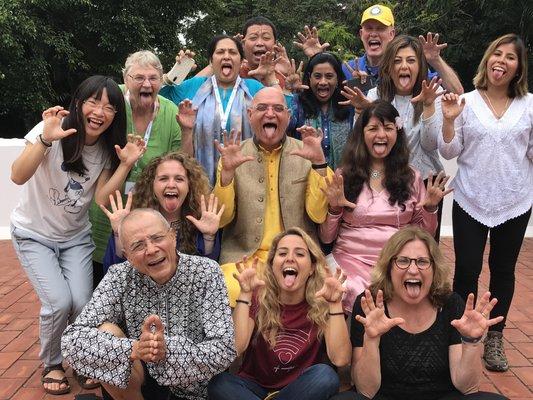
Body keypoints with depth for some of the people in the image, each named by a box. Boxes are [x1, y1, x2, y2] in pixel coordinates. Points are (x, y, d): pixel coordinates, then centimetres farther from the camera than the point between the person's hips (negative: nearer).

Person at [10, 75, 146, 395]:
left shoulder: (107, 149, -6)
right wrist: (45, 139, -43)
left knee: (82, 303, -11)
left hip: (75, 237, 3)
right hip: (34, 234, -3)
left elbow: (101, 198, -14)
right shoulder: (54, 130, -19)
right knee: (59, 302, -17)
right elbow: (18, 177, -30)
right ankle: (52, 364, 13)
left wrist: (125, 164, -24)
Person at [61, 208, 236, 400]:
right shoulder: (119, 277, -11)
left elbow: (224, 350, -19)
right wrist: (134, 348, -35)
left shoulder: (206, 272, -15)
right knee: (104, 333, -23)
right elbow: (71, 340, -19)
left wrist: (167, 349, -35)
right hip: (140, 385, 1)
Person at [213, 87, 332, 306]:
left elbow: (318, 215, -2)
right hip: (243, 257, 0)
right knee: (234, 293, -28)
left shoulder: (305, 154, 6)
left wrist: (319, 163, -14)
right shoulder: (234, 155, 6)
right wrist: (227, 171, -15)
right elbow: (221, 219, -1)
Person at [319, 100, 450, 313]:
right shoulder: (344, 176, 6)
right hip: (353, 261, -2)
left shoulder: (411, 178, 11)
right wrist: (334, 209, -11)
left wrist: (430, 209, -2)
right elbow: (326, 238, 6)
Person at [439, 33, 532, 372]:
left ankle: (495, 338, 26)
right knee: (467, 269, 3)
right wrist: (448, 120, -15)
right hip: (470, 201, -1)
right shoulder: (466, 102, -1)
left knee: (503, 269, 12)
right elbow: (449, 153, -1)